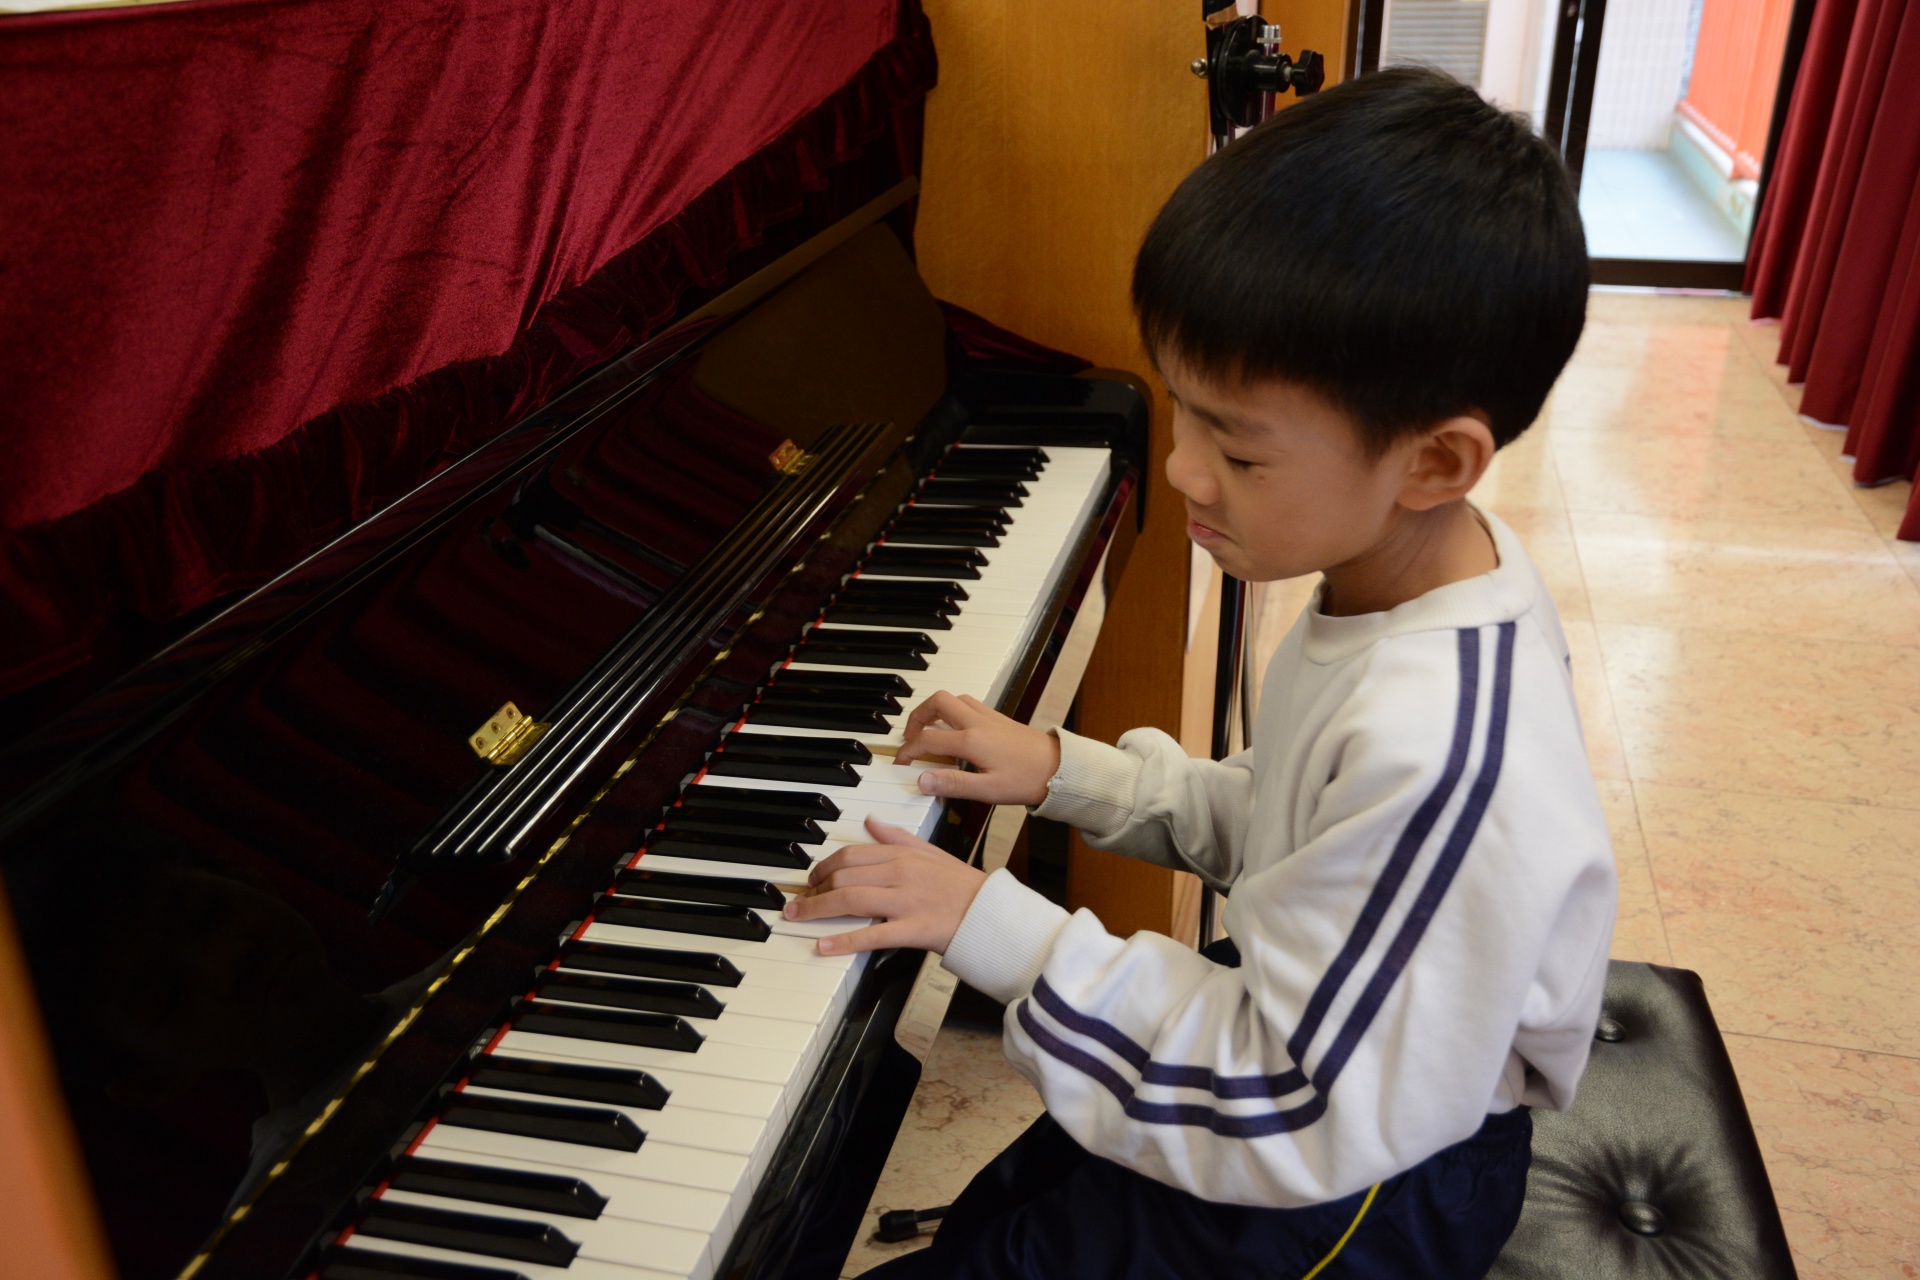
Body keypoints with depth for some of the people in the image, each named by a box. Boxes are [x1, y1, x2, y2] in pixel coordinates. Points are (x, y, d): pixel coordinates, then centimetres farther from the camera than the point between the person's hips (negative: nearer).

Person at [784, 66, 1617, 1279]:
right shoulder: (1427, 560, -9)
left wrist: (997, 926, -26)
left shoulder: (1437, 758, -38)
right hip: (1333, 1046, 8)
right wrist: (1069, 772, -1)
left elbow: (1294, 1121, -29)